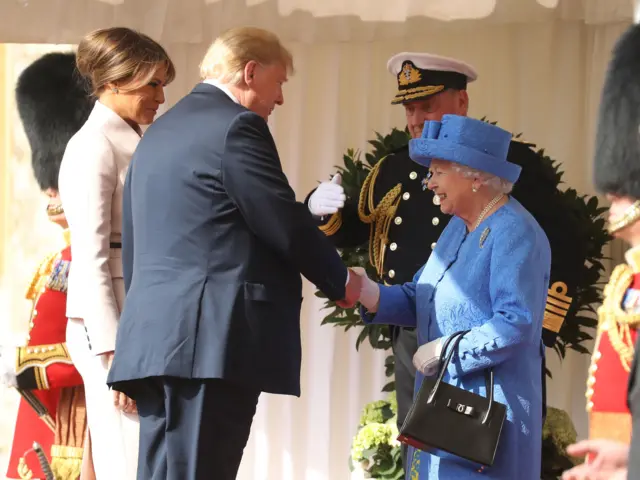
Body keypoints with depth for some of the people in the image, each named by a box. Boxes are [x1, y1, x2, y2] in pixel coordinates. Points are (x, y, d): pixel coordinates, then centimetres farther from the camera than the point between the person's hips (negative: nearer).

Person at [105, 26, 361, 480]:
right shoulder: (236, 126, -6)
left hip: (156, 337, 9)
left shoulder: (158, 133, 21)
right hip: (212, 340, -9)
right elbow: (286, 225, -8)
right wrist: (341, 281, 7)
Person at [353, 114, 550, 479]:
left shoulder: (515, 234, -16)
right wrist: (373, 296, -5)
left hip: (488, 411, -9)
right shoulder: (459, 227, 14)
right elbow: (423, 300, 13)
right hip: (444, 405, 9)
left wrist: (446, 351, -20)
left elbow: (517, 324, -25)